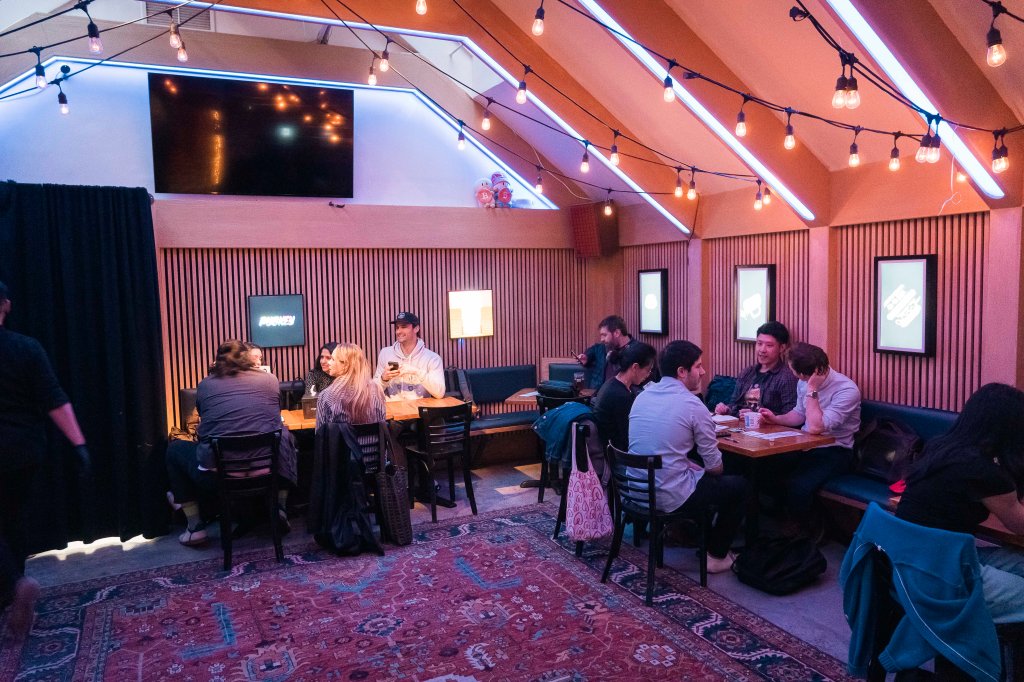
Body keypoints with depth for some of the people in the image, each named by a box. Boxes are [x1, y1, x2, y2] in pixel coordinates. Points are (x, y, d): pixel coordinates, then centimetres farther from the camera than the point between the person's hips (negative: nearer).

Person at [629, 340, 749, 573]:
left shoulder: (642, 396, 5)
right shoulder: (692, 405, -15)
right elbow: (715, 466, -7)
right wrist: (703, 470, 15)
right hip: (669, 497, -7)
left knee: (700, 474, 32)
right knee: (740, 486, 16)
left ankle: (699, 538, 38)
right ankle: (717, 556, 23)